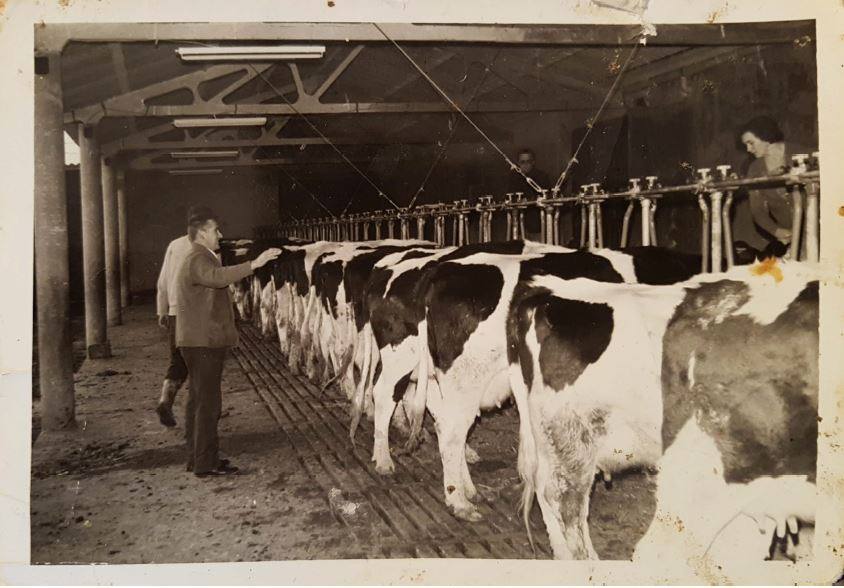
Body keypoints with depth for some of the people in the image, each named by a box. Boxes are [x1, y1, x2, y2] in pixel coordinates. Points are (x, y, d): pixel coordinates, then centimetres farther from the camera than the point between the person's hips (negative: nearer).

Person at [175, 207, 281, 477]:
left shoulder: (200, 259, 19)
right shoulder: (198, 260, -16)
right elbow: (218, 277, -38)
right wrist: (254, 264, -47)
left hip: (200, 342, 11)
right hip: (203, 343, -11)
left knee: (198, 400, 15)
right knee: (208, 402, -7)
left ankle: (197, 458, 24)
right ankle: (206, 463, -2)